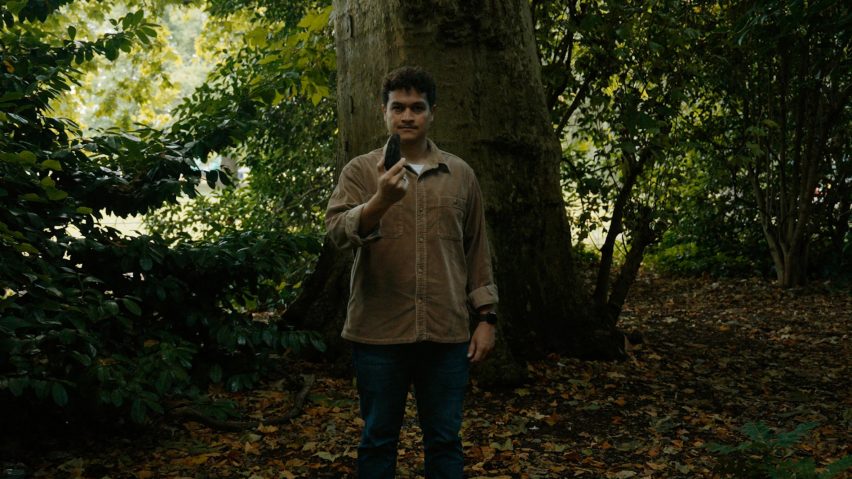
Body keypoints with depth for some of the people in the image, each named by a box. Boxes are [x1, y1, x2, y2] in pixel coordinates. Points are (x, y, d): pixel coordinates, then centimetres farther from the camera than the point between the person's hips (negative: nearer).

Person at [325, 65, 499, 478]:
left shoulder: (461, 174, 10)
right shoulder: (360, 171, 2)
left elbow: (477, 252, 14)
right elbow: (337, 231, -14)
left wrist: (485, 317, 9)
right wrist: (380, 201, -32)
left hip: (447, 335, 2)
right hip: (379, 333, -2)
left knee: (444, 441, 10)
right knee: (378, 440, 10)